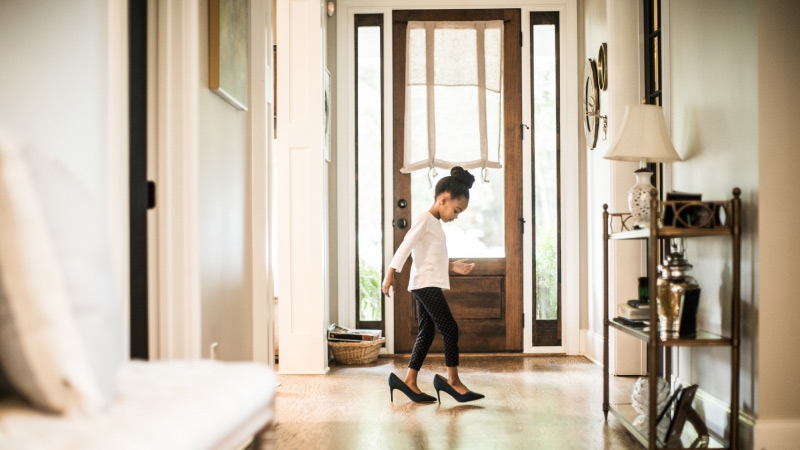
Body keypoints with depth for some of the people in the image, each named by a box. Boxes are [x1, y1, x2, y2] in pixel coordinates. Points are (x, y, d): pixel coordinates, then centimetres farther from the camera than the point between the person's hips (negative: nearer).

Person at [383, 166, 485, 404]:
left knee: (426, 332, 9)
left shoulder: (435, 223, 20)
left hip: (429, 285, 10)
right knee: (450, 329, -8)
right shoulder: (425, 219, -10)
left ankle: (410, 381, 11)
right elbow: (405, 246, -17)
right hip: (425, 284, -10)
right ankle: (452, 380, 0)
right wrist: (390, 273, -22)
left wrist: (452, 266, 14)